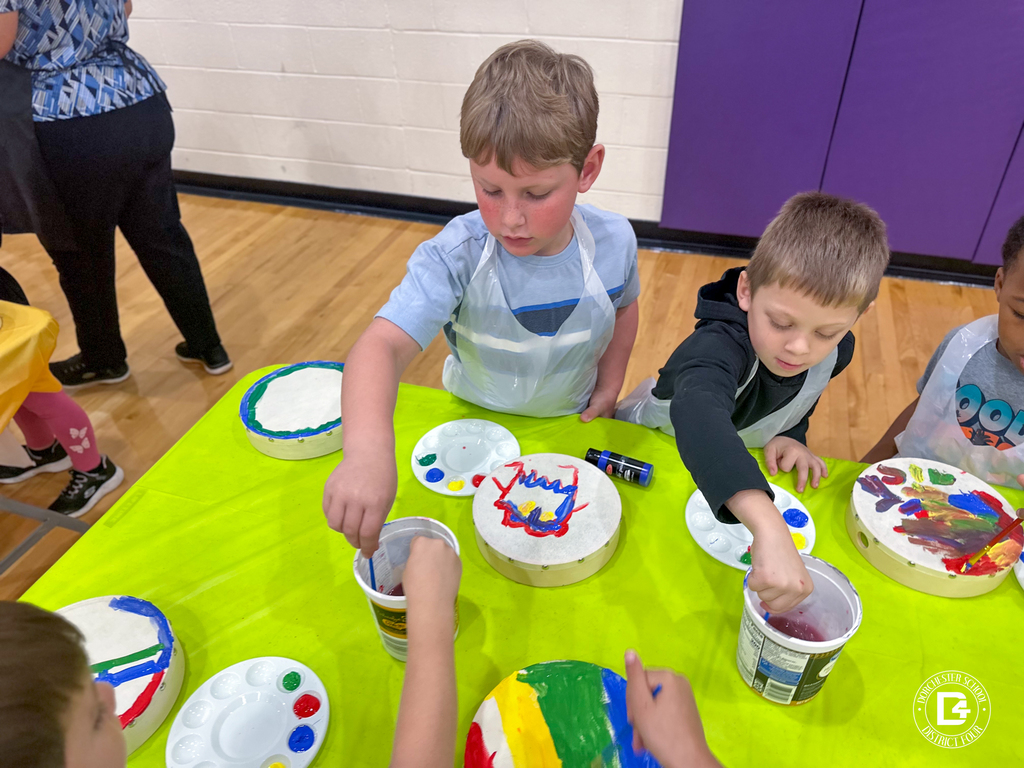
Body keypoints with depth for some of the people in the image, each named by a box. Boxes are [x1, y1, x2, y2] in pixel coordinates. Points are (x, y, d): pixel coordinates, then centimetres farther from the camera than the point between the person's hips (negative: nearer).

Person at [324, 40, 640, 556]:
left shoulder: (614, 241, -20)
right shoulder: (457, 256, -32)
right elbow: (383, 344, -46)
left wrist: (610, 383, -2)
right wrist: (368, 450, -63)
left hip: (571, 425, 2)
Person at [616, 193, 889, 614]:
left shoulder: (836, 350, -20)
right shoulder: (721, 345, -42)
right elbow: (699, 414, -63)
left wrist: (792, 435, -15)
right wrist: (769, 527, -73)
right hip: (661, 448, -4)